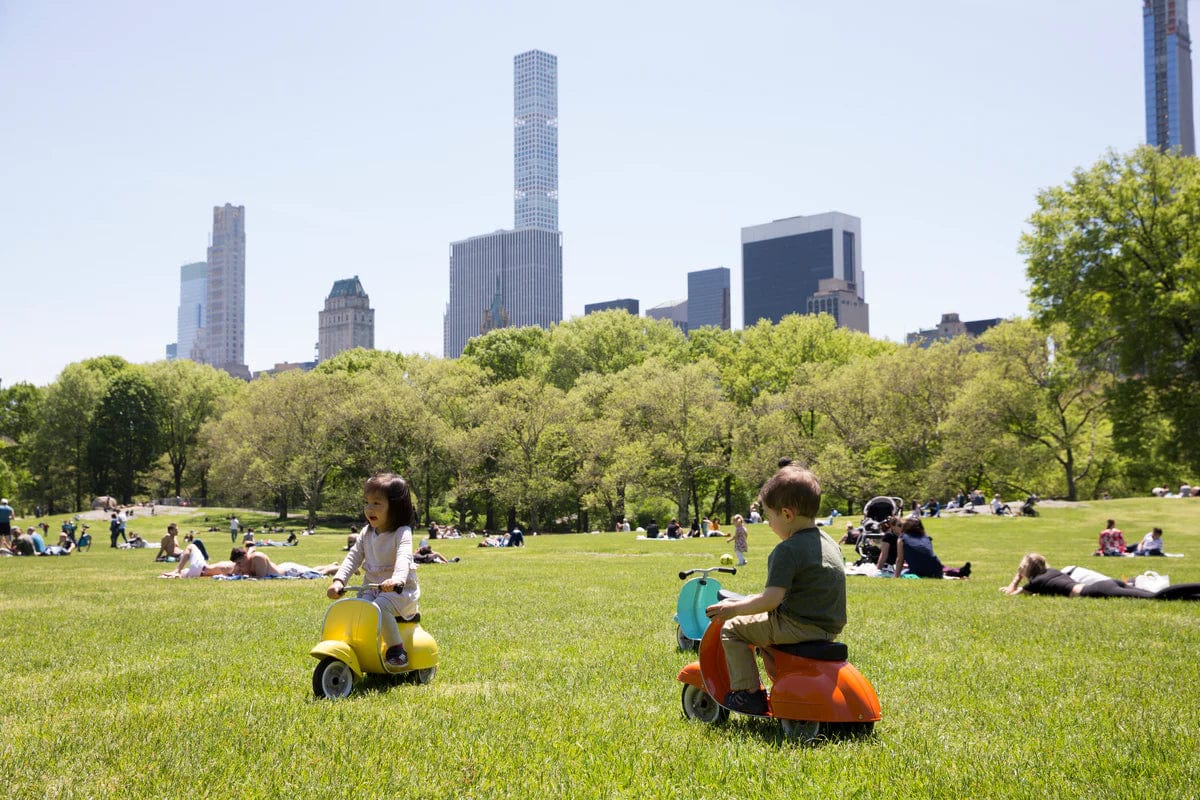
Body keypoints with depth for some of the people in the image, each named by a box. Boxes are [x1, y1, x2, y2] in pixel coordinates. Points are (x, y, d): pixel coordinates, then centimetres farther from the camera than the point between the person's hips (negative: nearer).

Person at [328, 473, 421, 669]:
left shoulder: (402, 533, -11)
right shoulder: (366, 534, 10)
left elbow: (403, 558, -29)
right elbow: (353, 557, 6)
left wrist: (397, 579, -49)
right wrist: (339, 580, -11)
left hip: (400, 589, -6)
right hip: (371, 588, 6)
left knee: (380, 606, -34)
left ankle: (397, 649, -19)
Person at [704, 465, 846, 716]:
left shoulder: (788, 550, -19)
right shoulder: (830, 543, 9)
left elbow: (771, 599, -24)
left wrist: (734, 608, -13)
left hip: (798, 627, -9)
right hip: (830, 627, 9)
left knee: (731, 629, 1)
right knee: (766, 629, 32)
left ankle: (749, 693, 1)